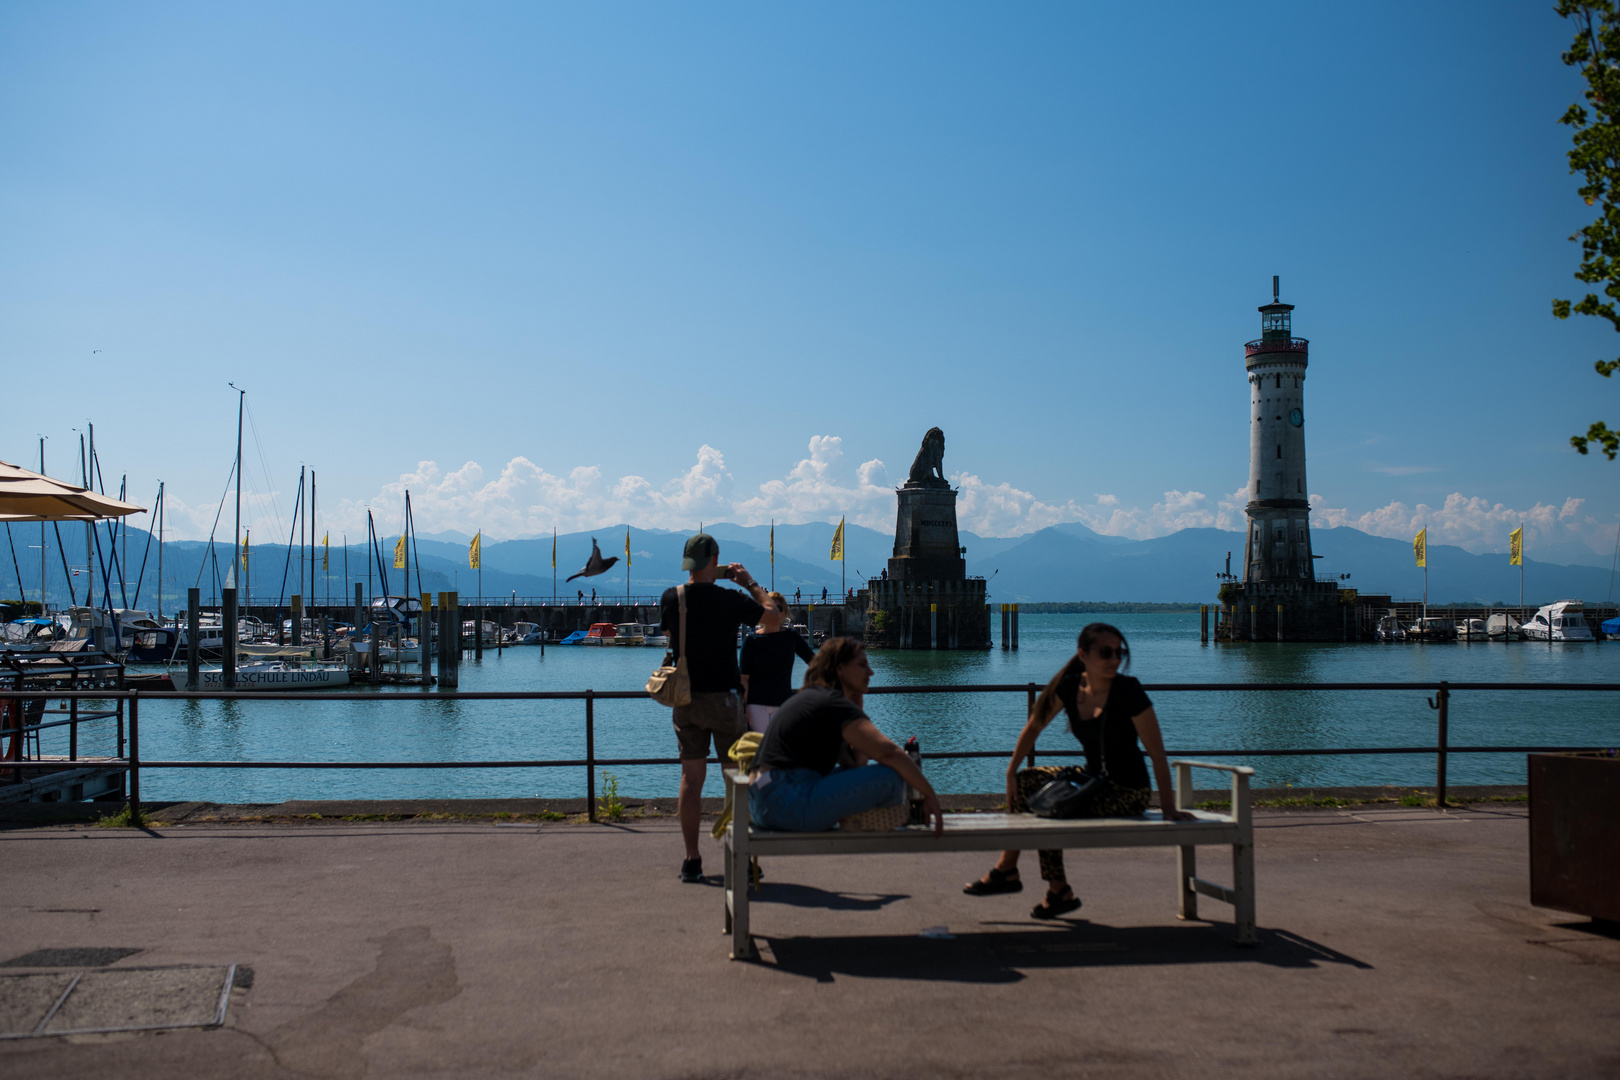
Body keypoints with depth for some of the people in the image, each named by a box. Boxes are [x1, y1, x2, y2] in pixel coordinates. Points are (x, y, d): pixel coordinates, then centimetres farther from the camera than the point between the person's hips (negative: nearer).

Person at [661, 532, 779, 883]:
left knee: (691, 779, 7)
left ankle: (692, 860, 8)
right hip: (723, 698, -3)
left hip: (685, 701, 3)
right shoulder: (730, 600, -13)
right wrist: (751, 583, 11)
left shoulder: (671, 598, -4)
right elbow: (772, 617, 0)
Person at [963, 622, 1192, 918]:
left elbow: (1157, 753, -20)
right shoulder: (1070, 686, -4)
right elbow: (1035, 727, 7)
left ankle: (1060, 893, 1)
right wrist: (1012, 772, 4)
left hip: (1127, 793, -6)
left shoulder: (1128, 691, -21)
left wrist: (1168, 808, -21)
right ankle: (1006, 869, 7)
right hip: (1094, 778, 7)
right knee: (1025, 783, 0)